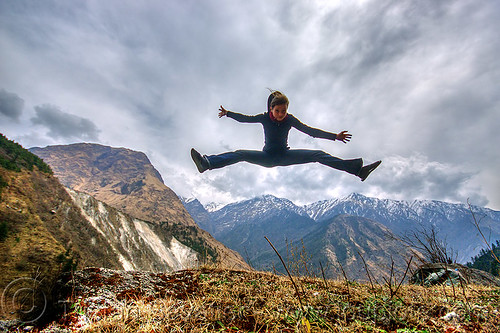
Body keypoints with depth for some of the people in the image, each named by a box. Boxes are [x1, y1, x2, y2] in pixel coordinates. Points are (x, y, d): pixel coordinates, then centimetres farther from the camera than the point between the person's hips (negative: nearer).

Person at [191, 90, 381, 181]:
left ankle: (358, 169, -18)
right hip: (267, 157, 0)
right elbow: (245, 118, -9)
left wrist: (335, 136, -13)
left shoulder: (290, 120, -7)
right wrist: (228, 113, -22)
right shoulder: (265, 118, -8)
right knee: (240, 154, -22)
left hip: (285, 156, 1)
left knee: (317, 155, -15)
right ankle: (207, 163, -32)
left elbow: (310, 131, -8)